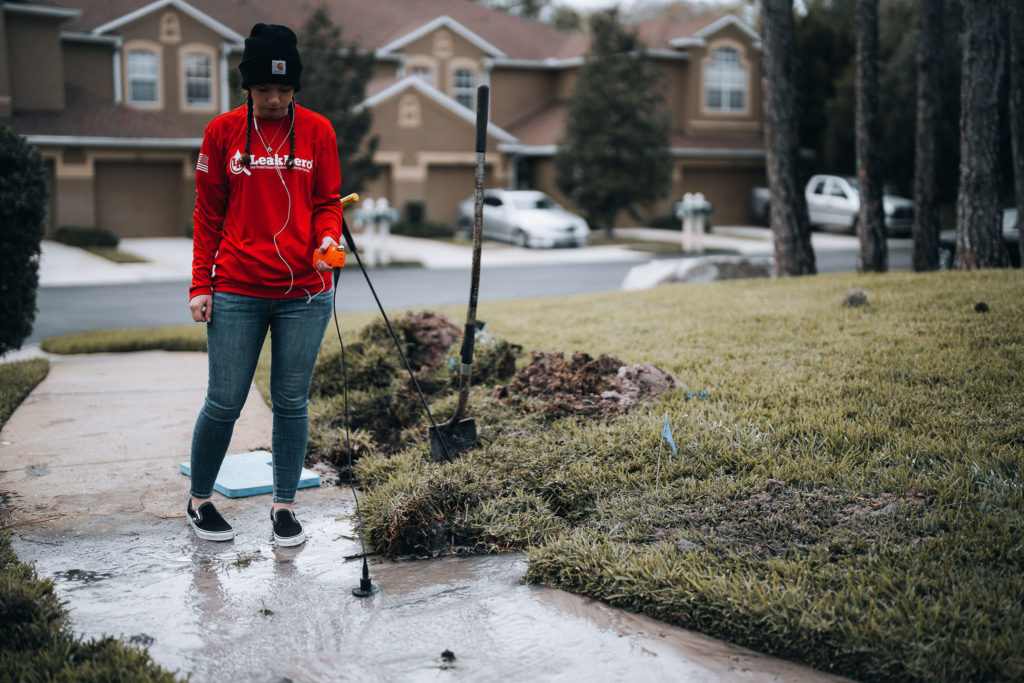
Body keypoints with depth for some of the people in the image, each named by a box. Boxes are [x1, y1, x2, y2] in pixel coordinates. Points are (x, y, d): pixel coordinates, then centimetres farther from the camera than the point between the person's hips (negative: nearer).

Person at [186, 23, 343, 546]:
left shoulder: (317, 131, 5)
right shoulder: (222, 132, 4)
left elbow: (327, 202, 9)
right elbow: (208, 213, 6)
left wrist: (328, 237, -13)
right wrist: (200, 284, 2)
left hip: (305, 293, 1)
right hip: (236, 293, -1)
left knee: (291, 402, 7)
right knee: (225, 402, 3)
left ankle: (284, 505, 20)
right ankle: (199, 500, 23)